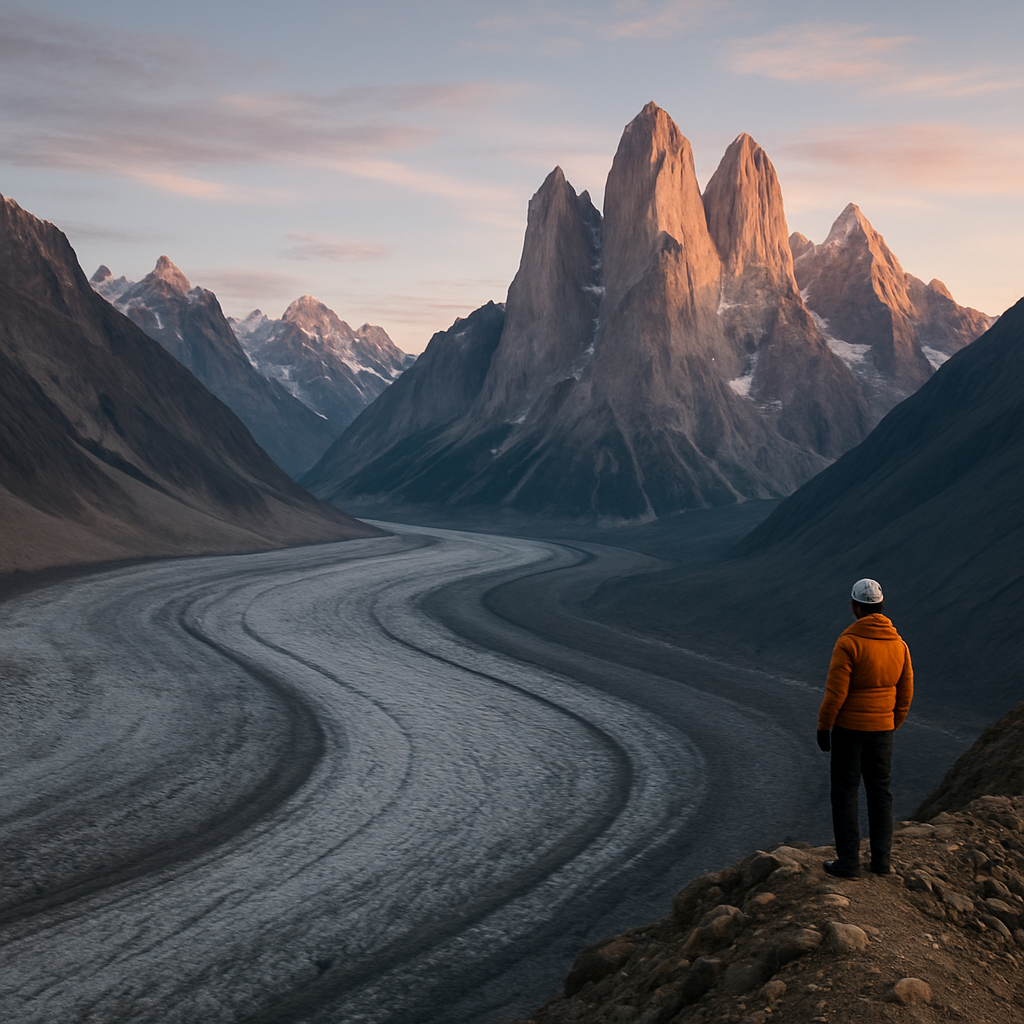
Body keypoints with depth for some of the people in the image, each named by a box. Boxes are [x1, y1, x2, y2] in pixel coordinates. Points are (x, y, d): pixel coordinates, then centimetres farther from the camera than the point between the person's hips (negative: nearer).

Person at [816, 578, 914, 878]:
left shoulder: (848, 643, -18)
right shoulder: (899, 644, 1)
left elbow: (835, 692, -19)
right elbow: (905, 694, 8)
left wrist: (823, 726, -8)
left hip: (849, 729, -5)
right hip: (882, 729, 5)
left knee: (845, 793, 4)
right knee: (880, 792, 15)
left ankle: (848, 862, 7)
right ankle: (882, 860, 19)